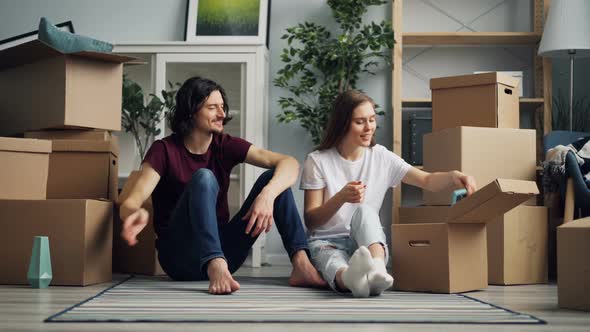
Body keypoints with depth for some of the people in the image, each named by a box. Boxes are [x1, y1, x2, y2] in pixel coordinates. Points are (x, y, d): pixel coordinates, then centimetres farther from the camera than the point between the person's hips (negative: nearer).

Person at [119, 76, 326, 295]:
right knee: (203, 177, -28)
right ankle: (216, 268, -48)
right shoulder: (164, 150, -5)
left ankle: (301, 264, -27)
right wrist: (134, 213, -45)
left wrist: (267, 195, -30)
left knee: (272, 178, -10)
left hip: (221, 250, 4)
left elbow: (289, 164, -9)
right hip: (179, 257, -4)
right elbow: (131, 201, -19)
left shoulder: (226, 146, 3)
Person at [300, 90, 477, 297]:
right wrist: (341, 198, -21)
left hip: (368, 241, 2)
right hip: (327, 242, -2)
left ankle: (376, 270, -61)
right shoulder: (317, 161, -1)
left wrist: (453, 177, -23)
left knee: (364, 211, -32)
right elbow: (310, 222, -3)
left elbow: (427, 181, -1)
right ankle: (349, 277, -75)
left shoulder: (381, 157, 7)